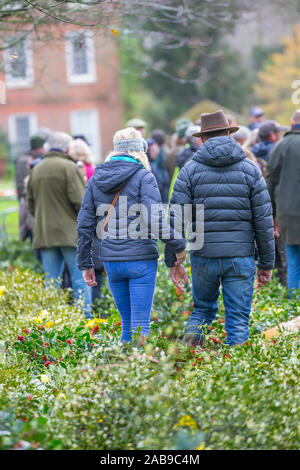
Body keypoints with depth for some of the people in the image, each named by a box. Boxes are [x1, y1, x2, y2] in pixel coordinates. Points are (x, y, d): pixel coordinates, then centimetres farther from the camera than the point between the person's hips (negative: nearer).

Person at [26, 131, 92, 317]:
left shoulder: (37, 169, 13)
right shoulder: (69, 167, -8)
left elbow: (30, 203, 16)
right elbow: (79, 199, -14)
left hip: (44, 233, 6)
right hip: (70, 232, -6)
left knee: (51, 279, 8)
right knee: (80, 279, 0)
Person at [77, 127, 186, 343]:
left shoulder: (96, 179, 9)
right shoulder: (143, 177, -7)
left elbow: (85, 225, 10)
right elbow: (154, 221, -17)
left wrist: (85, 264, 15)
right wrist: (179, 246, -5)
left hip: (111, 261, 5)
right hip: (141, 260, -5)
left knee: (127, 324, 15)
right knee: (141, 325, -2)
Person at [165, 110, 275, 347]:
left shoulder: (190, 170, 1)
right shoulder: (250, 169, 3)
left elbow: (177, 218, -3)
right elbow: (264, 219, 1)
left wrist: (172, 261, 3)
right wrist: (267, 263, 7)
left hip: (203, 256, 1)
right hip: (240, 256, -1)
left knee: (203, 309, 19)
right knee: (238, 319, 6)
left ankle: (191, 338, -4)